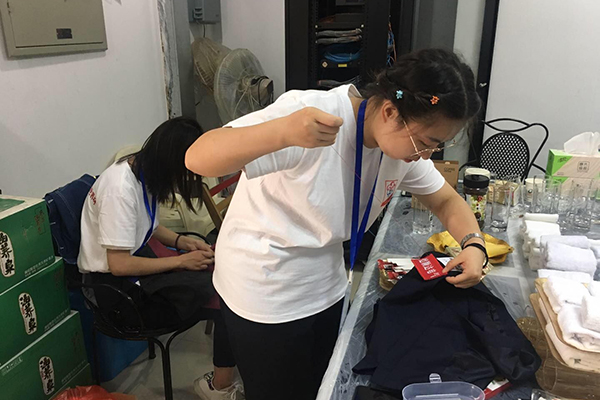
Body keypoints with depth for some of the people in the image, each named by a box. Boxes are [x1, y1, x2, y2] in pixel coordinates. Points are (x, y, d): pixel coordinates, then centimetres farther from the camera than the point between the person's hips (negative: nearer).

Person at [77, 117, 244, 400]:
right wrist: (181, 261, -18)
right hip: (112, 286, -8)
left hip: (134, 264, 9)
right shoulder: (121, 187, -25)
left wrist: (181, 241, -1)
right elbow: (119, 265, -25)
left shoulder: (144, 170, 1)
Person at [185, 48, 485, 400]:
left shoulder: (405, 141, -7)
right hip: (266, 295, -6)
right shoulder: (313, 111, -28)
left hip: (327, 288, 6)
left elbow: (447, 201, 7)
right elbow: (197, 159, -35)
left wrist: (474, 244, -13)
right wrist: (283, 132, -52)